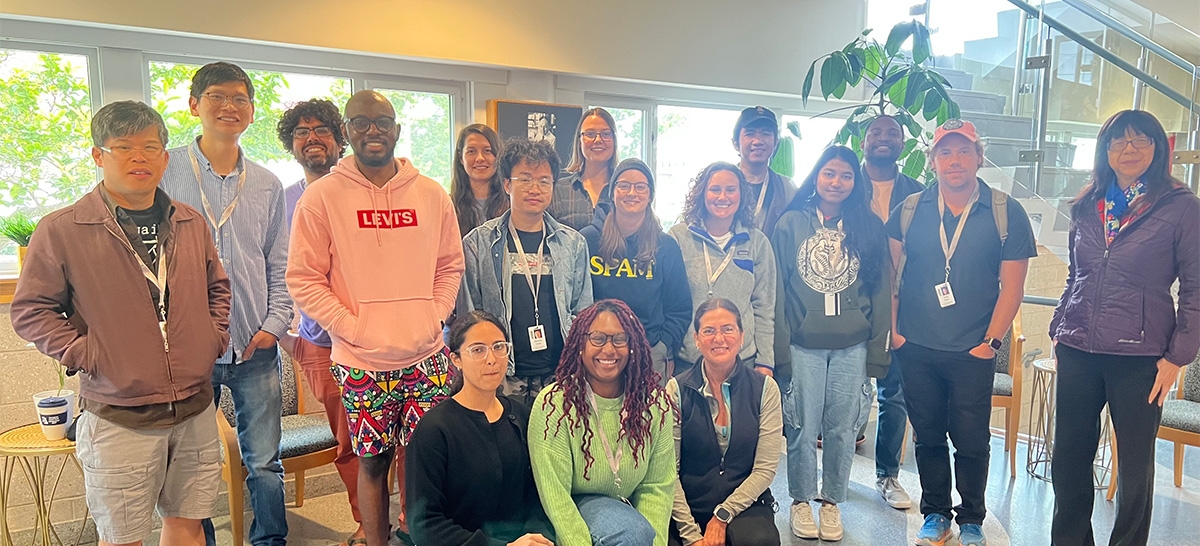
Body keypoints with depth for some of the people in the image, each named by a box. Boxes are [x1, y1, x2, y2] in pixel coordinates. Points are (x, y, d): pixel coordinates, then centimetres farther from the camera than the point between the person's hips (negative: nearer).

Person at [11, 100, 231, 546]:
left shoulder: (190, 223, 7)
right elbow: (30, 311, -2)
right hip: (119, 421, -4)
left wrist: (215, 337, 8)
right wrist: (82, 354, -11)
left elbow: (217, 285, 20)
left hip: (195, 411, 4)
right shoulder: (60, 230, -6)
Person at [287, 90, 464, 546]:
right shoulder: (321, 197, -2)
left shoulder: (431, 194, 7)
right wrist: (351, 328, -10)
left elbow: (451, 266, 14)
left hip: (427, 356, 2)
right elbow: (303, 279, -2)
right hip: (361, 362, -2)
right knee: (372, 462, 9)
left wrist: (434, 317, 1)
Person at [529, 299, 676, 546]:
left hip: (629, 510, 4)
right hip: (574, 511, -4)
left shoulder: (655, 402, -6)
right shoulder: (554, 404, -16)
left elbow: (657, 487, -5)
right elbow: (555, 494, -17)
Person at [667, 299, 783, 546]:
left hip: (744, 505, 0)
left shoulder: (765, 388, -1)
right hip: (689, 507, 1)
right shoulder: (678, 389, -2)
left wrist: (722, 516, -11)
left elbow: (765, 469, -3)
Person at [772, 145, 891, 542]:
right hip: (803, 346, -1)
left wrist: (877, 351, 2)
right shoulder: (791, 223, 1)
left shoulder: (869, 228, 6)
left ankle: (832, 501, 25)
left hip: (852, 348, 1)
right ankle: (801, 501, 23)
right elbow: (778, 290, 0)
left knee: (842, 430, 8)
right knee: (803, 429, 5)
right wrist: (781, 350, -5)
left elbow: (881, 292, 6)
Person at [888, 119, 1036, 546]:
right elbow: (888, 273, 6)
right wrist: (892, 329, 1)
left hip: (972, 351, -2)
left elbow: (1012, 286, -2)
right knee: (927, 437, 12)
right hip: (915, 349, 2)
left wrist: (991, 341, -6)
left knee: (971, 440, 6)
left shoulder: (1007, 213, -3)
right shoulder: (909, 210, 2)